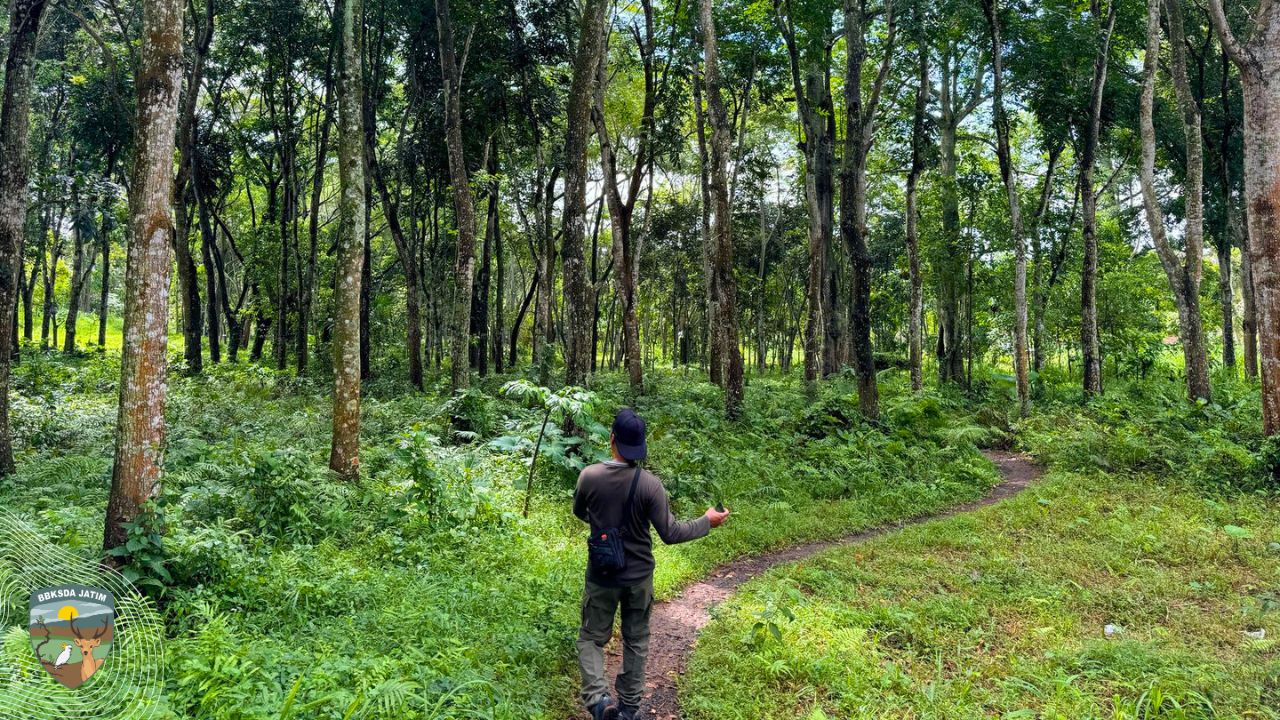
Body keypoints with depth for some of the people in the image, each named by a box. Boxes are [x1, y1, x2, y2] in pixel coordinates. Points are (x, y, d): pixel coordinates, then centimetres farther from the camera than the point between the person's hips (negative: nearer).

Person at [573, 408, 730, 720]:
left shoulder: (589, 476, -15)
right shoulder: (649, 484, -19)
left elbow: (579, 513, 5)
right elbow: (670, 533, -14)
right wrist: (707, 522, 0)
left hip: (601, 576, 0)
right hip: (639, 577, 0)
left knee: (591, 638, 15)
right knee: (636, 642, 18)